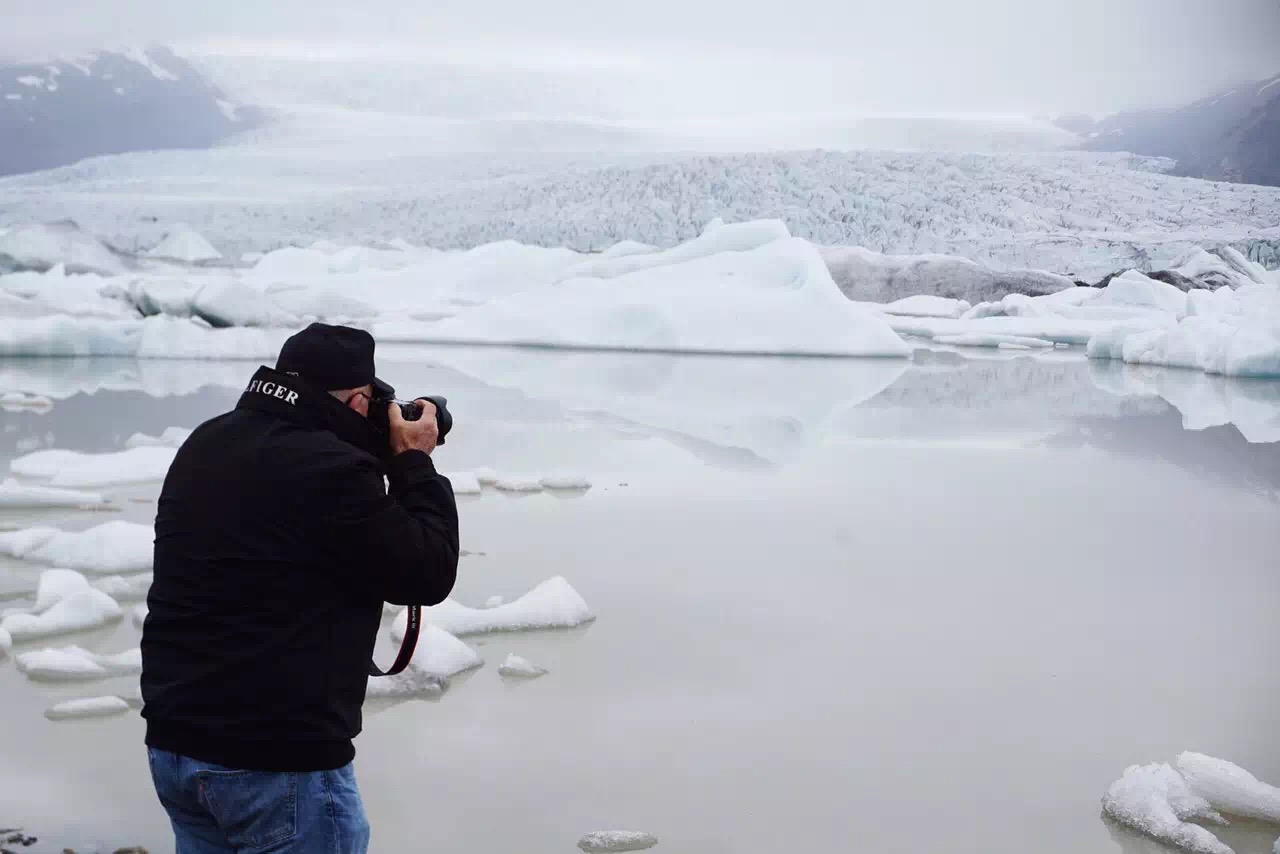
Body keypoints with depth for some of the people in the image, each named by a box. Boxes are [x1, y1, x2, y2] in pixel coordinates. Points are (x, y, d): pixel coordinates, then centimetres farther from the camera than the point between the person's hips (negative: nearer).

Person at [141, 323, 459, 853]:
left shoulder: (205, 445, 5)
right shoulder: (331, 471, -20)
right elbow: (427, 575, -10)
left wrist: (381, 461, 16)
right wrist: (414, 462, 1)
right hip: (279, 760, -8)